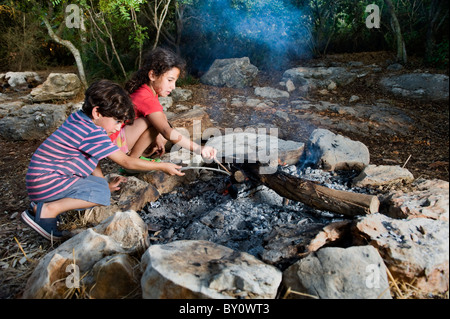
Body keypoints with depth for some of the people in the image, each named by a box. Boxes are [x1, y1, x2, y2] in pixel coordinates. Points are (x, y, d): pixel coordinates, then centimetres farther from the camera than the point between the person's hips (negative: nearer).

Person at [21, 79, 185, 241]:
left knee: (101, 186, 13)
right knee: (102, 194, -19)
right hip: (47, 182, -10)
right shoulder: (94, 134, -23)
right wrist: (163, 166, -11)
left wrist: (105, 183, 11)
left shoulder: (78, 118, 5)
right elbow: (127, 162, -18)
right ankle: (48, 210, -15)